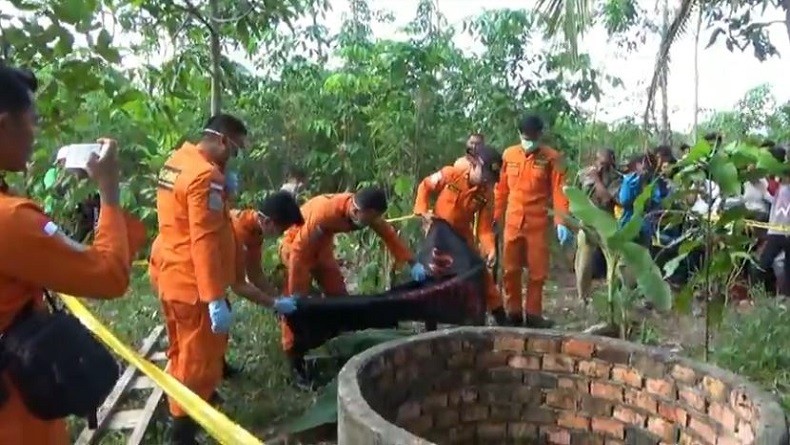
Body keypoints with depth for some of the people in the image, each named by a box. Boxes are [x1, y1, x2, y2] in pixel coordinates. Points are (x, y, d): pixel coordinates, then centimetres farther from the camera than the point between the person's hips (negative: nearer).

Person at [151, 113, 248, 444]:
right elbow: (204, 241, -27)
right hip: (192, 284, -10)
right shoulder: (206, 176, -21)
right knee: (199, 360, 3)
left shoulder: (175, 162, 8)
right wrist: (216, 299, -28)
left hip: (170, 276, 10)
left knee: (183, 352, 24)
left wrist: (222, 194, 1)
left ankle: (179, 409, 41)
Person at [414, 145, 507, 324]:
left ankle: (501, 317, 12)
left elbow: (485, 227, -16)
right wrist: (423, 211, -17)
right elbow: (425, 187, -6)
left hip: (463, 237, 1)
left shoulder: (487, 194, -15)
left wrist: (490, 248, -32)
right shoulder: (449, 174, -20)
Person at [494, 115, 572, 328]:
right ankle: (513, 313, 18)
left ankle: (533, 314, 15)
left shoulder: (552, 158, -4)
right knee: (510, 270, 7)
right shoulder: (508, 155, 4)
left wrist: (562, 222, -17)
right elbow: (501, 189, 10)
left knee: (537, 271, 4)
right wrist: (496, 217, 10)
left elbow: (559, 191, -8)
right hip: (512, 222, 2)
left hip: (538, 224, -2)